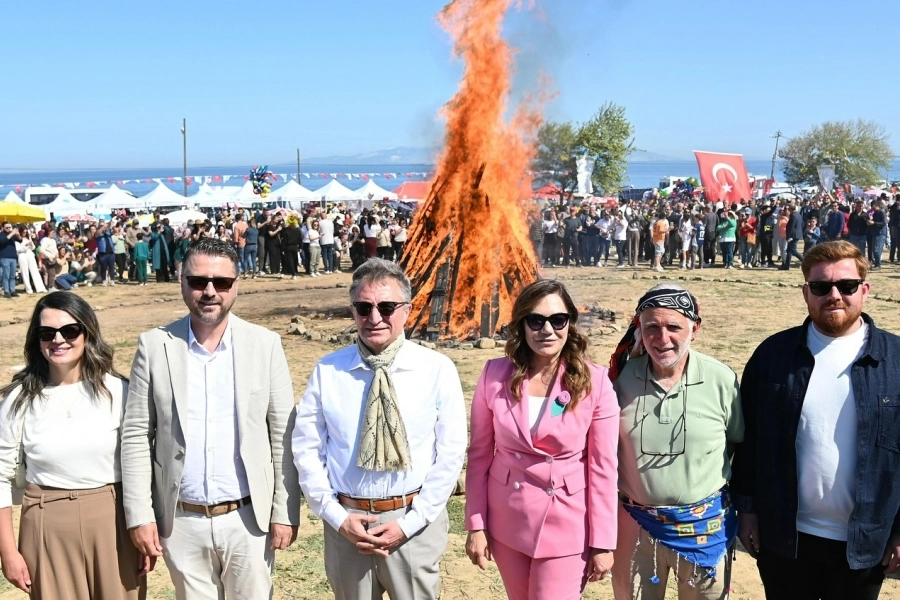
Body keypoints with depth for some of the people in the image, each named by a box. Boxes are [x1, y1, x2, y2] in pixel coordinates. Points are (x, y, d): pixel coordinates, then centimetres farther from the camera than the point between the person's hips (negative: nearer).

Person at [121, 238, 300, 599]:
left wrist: (285, 512, -3)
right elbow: (136, 435, 0)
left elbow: (283, 436, -2)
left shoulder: (265, 345, -4)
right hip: (181, 521, 1)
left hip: (249, 518, -1)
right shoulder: (154, 346, -3)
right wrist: (140, 515, -4)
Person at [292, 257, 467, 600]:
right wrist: (337, 517, -8)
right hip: (346, 523, 1)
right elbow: (307, 449, 1)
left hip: (414, 523, -1)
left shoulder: (438, 370, -5)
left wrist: (409, 522, -9)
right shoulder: (327, 372, -3)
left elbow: (451, 454, -5)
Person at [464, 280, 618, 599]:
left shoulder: (595, 382, -12)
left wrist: (602, 542, -6)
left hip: (567, 528, -2)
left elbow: (603, 467, -8)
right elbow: (480, 454, 0)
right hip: (506, 523, 3)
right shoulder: (495, 375, -7)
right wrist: (476, 524, -1)